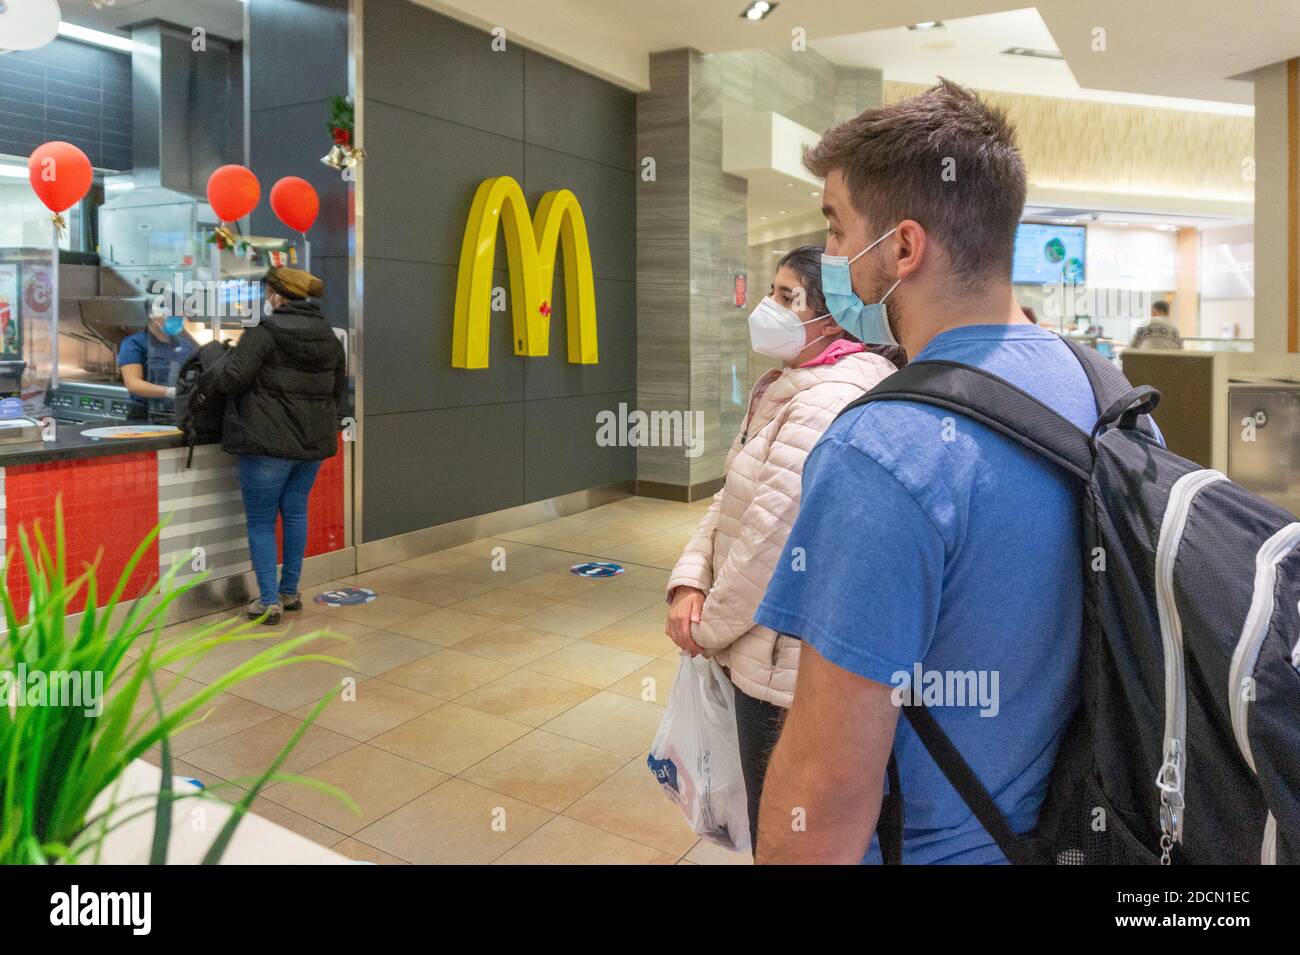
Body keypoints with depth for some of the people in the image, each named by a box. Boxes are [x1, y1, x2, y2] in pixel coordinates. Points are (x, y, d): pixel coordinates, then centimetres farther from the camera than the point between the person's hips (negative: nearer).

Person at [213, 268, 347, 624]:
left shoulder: (263, 333, -11)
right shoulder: (329, 338, 9)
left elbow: (231, 379, -17)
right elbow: (339, 389, 15)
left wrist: (213, 383, 4)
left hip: (268, 441, -6)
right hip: (314, 441, 6)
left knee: (261, 520, 3)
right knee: (295, 512, 16)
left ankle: (269, 601, 3)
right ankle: (290, 592, 25)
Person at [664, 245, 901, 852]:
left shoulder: (832, 400, -23)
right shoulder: (783, 389, 11)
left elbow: (771, 538, -26)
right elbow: (732, 498, 10)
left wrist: (709, 628, -12)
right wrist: (689, 582, -4)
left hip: (787, 666, -10)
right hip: (769, 653, 10)